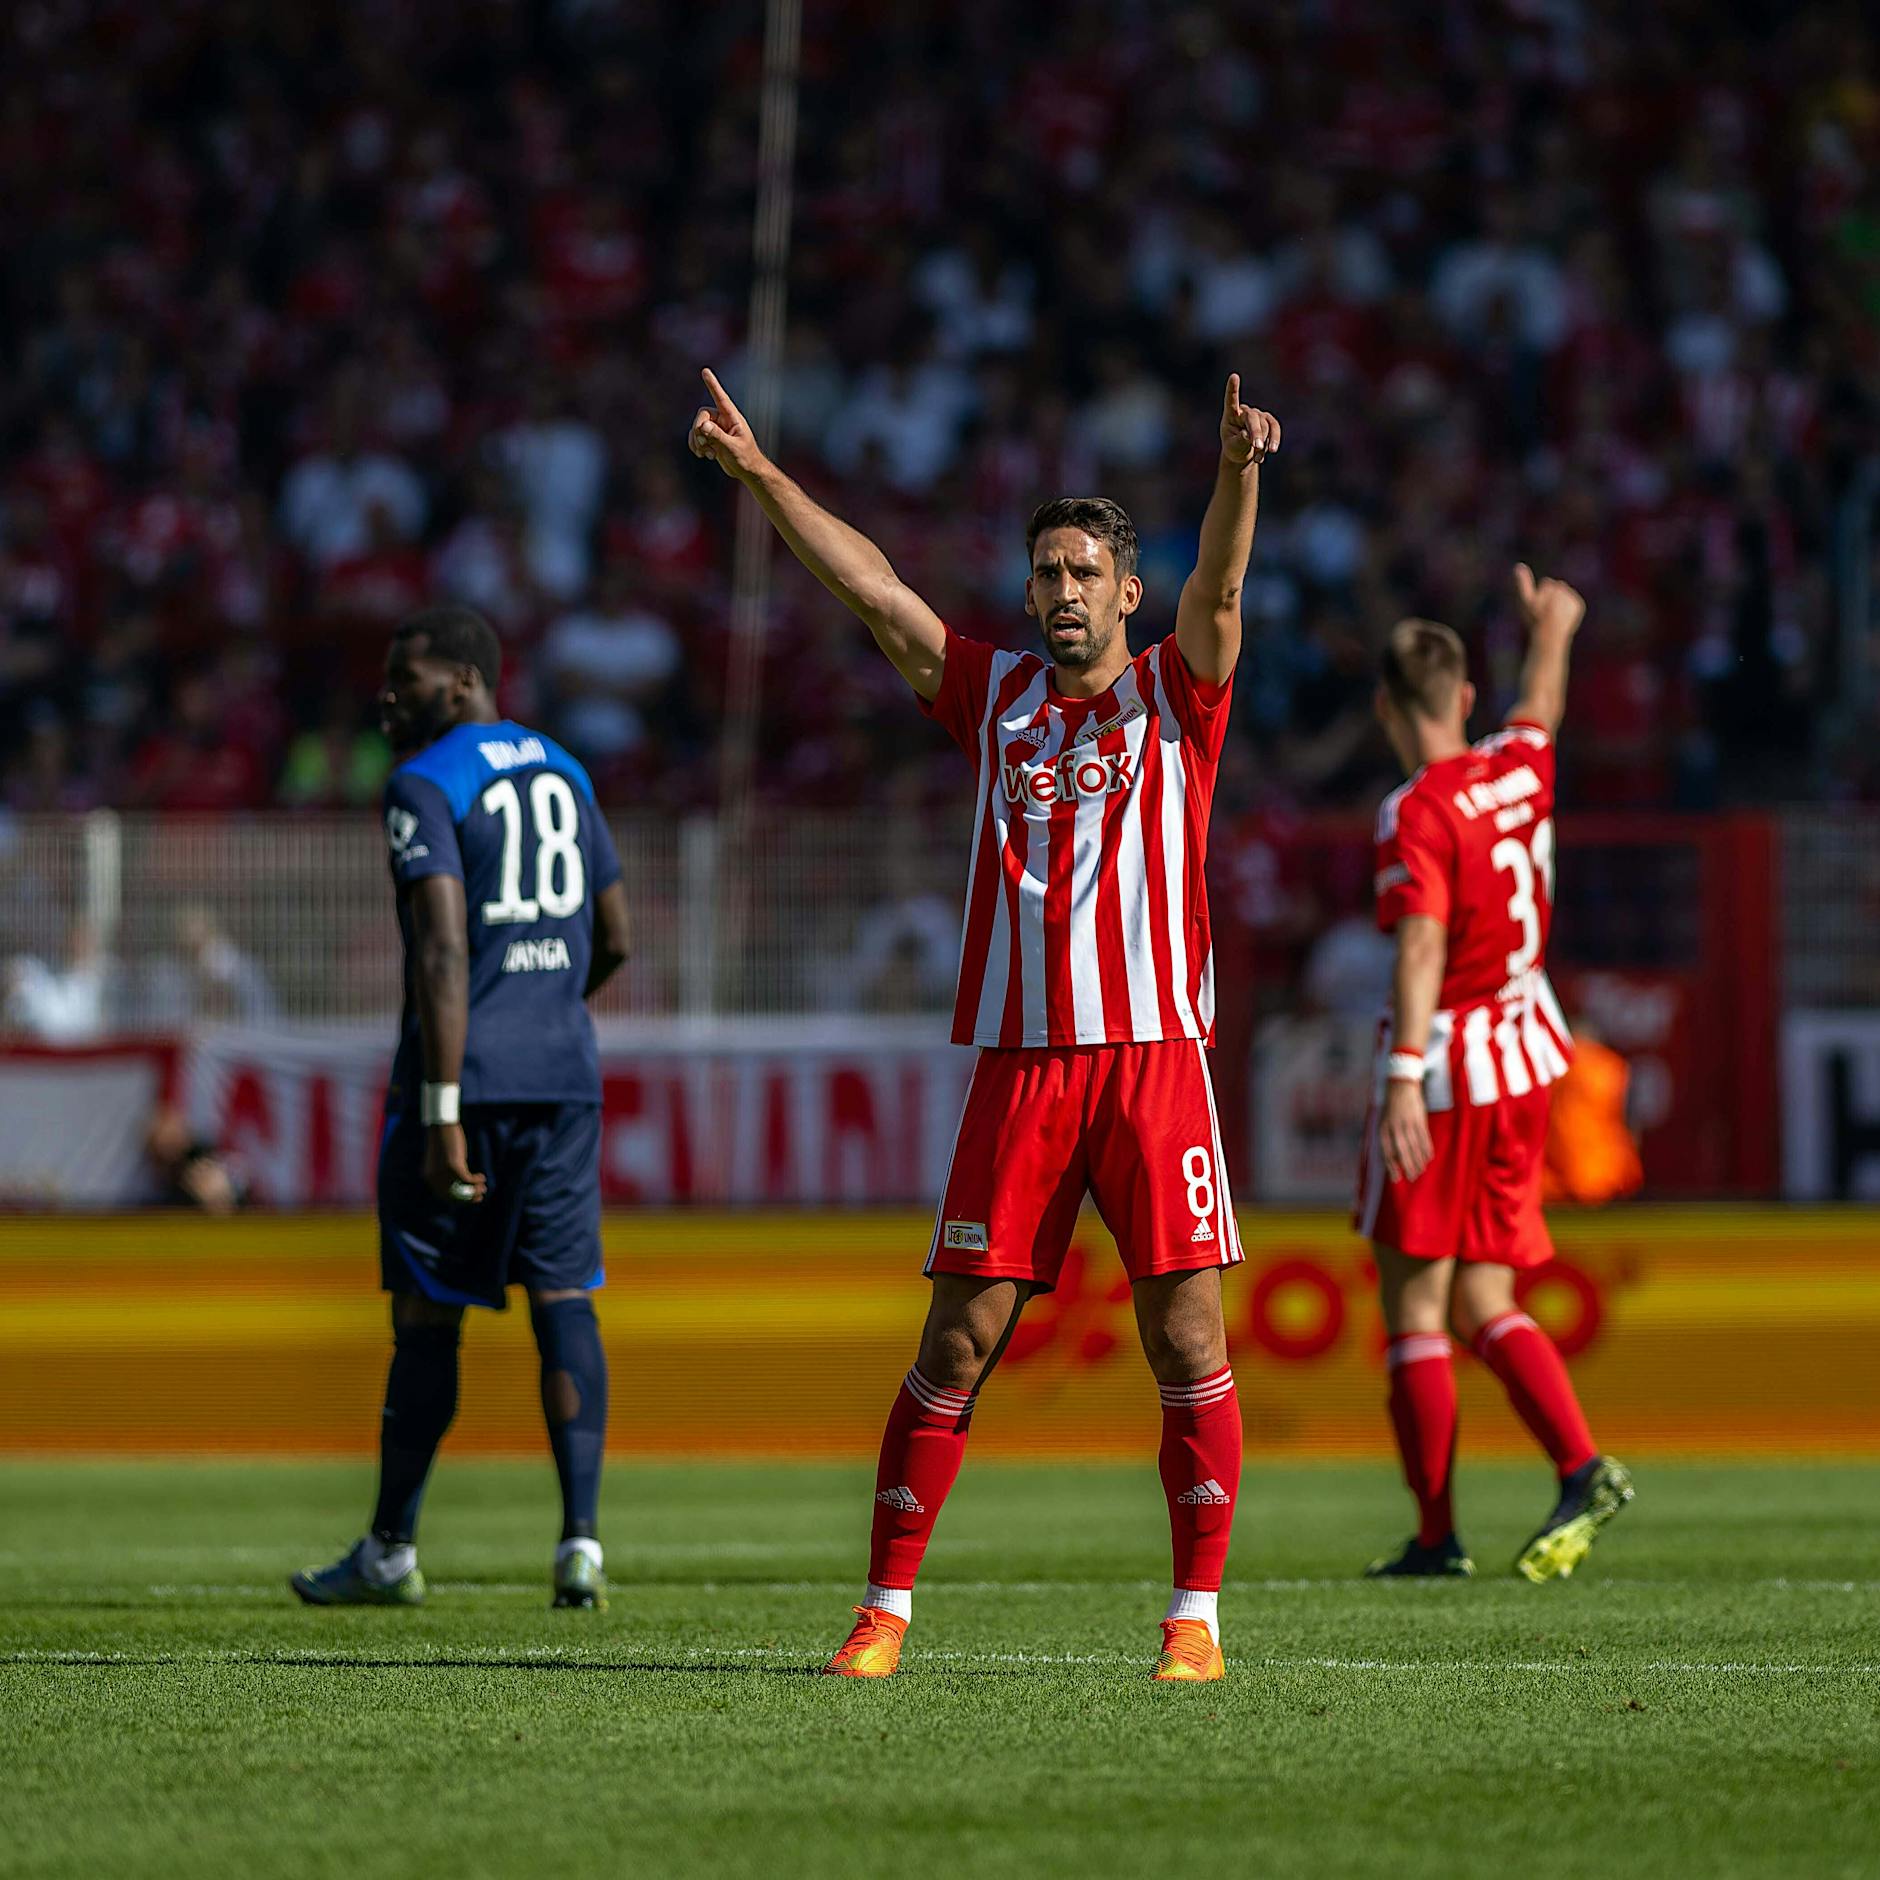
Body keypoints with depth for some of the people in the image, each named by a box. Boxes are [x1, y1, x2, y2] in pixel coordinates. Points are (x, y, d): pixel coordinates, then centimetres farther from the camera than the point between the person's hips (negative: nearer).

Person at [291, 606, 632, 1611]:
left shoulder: (426, 786, -9)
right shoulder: (562, 774, 14)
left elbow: (443, 950, -18)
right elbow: (613, 940, 18)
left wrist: (442, 1111, -21)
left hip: (464, 1074, -6)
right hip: (565, 1072, 6)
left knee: (427, 1312, 4)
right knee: (563, 1297, 2)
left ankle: (390, 1552, 14)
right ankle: (580, 1539, -10)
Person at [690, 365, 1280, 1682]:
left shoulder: (1175, 695, 8)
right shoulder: (995, 697, 14)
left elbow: (1218, 588, -10)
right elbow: (872, 587, 10)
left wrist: (1238, 474, -29)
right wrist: (758, 473, 3)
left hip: (1154, 1055, -2)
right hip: (1021, 1065, 2)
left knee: (1189, 1341, -4)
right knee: (957, 1344, 1)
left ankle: (1198, 1612, 3)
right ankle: (887, 1608, 6)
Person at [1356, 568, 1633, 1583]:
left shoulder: (1416, 812, -14)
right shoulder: (1520, 769, 7)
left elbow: (1422, 946, -24)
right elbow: (1540, 711, 30)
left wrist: (1404, 1079, -31)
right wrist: (1553, 632, 51)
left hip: (1442, 1069, -7)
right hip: (1526, 1058, 7)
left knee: (1414, 1309, -1)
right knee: (1484, 1303, 10)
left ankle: (1436, 1533, -2)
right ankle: (1582, 1467, -9)